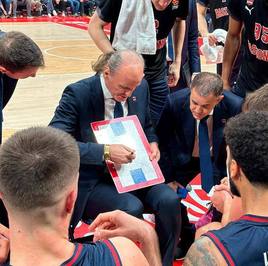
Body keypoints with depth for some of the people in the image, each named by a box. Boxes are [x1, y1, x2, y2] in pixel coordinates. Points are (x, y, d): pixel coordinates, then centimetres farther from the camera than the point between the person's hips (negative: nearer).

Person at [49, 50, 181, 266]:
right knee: (131, 208, -30)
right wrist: (105, 152, -31)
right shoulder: (77, 94, -16)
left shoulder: (141, 87, 1)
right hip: (92, 182, -5)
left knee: (169, 200, -19)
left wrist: (152, 143, -4)